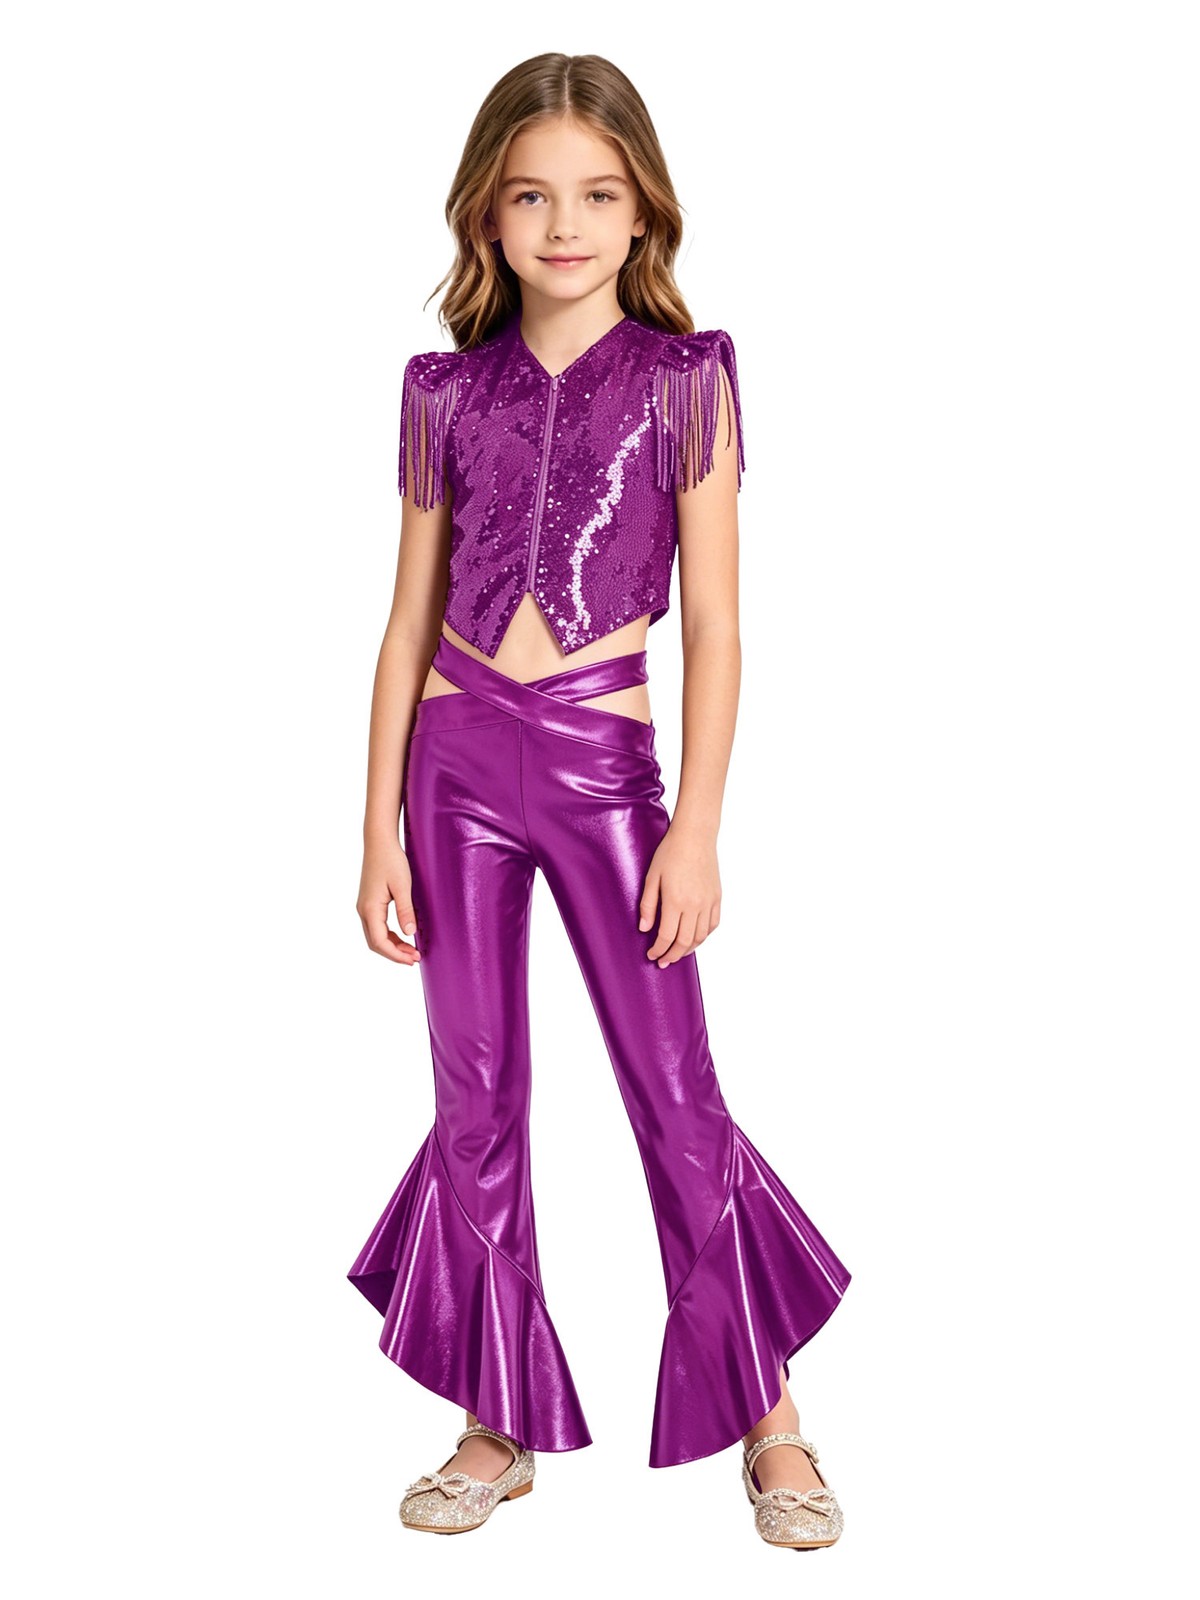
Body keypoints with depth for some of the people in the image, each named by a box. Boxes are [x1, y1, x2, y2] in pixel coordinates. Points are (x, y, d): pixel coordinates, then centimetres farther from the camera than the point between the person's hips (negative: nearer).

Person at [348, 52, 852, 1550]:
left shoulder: (685, 380, 0)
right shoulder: (446, 388, 6)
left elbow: (714, 623, -2)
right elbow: (410, 620, 8)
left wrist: (699, 824, -7)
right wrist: (380, 828, 5)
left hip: (602, 761, -3)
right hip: (456, 756, 3)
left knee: (677, 1097, 2)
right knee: (476, 1101, 8)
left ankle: (767, 1419, 20)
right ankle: (500, 1427, 23)